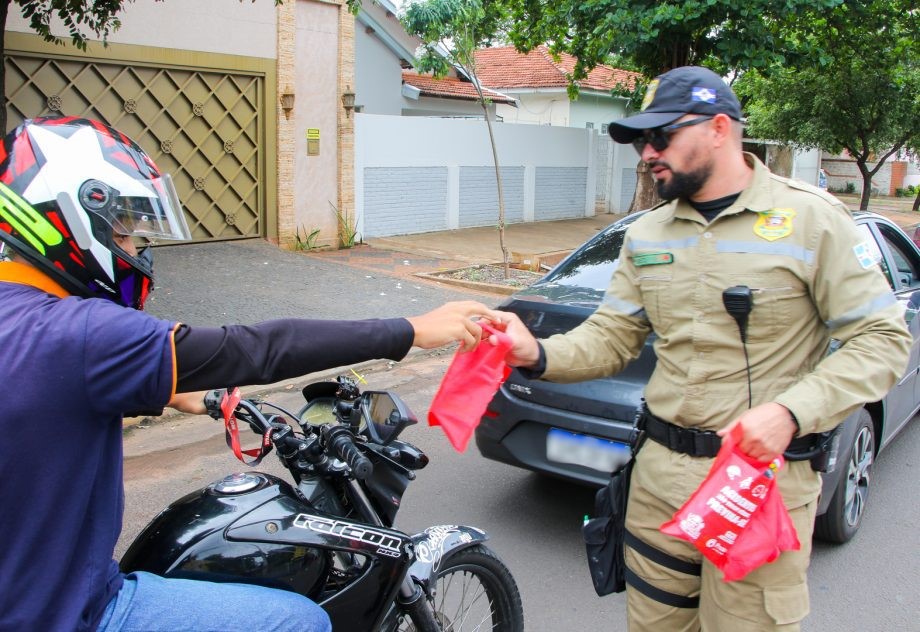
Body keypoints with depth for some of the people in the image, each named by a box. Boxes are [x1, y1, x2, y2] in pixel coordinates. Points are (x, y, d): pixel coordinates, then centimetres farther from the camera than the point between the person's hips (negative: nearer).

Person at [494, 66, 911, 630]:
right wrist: (539, 356, -14)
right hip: (661, 476, 5)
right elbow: (611, 337, 6)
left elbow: (883, 339, -8)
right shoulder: (647, 235, 9)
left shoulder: (810, 218, -6)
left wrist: (791, 412, -21)